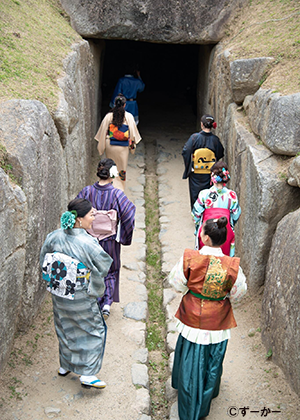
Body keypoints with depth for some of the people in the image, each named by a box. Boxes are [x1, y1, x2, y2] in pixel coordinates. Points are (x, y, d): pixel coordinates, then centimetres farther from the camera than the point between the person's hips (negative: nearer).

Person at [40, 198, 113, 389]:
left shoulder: (55, 237, -13)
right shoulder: (88, 244, -30)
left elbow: (44, 261, 1)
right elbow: (105, 266, -19)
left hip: (59, 296, 6)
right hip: (81, 300, -6)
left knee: (66, 329, 26)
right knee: (93, 330, 14)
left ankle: (65, 365, 44)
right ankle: (88, 374, 17)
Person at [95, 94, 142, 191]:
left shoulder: (109, 116, -7)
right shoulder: (128, 116, -10)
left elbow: (103, 131, -2)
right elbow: (133, 131, -4)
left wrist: (101, 146, 9)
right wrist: (132, 143, 11)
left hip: (110, 145, 1)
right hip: (123, 146, -1)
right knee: (121, 167, 13)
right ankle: (120, 188, 21)